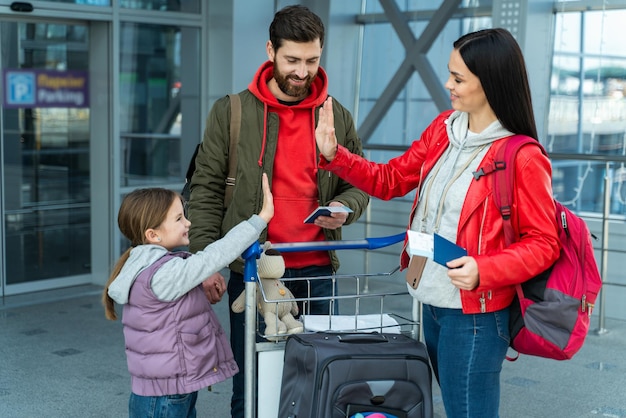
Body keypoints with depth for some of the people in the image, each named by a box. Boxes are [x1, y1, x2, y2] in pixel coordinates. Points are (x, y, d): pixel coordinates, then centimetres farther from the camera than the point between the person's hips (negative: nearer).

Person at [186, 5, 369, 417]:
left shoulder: (338, 117, 6)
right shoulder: (231, 112, -1)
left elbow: (358, 183, 13)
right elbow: (207, 190, -1)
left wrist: (345, 208, -10)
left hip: (317, 271, 2)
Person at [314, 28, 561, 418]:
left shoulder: (522, 158, -16)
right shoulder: (444, 128, 4)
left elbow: (543, 243, -12)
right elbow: (391, 179, 12)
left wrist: (484, 271, -26)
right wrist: (335, 155, -2)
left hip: (474, 315, -7)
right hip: (432, 302, 7)